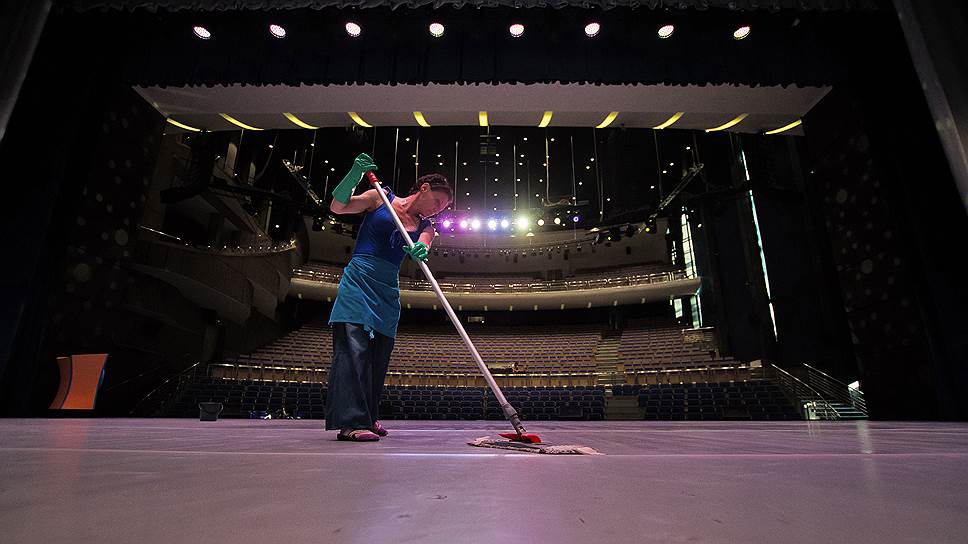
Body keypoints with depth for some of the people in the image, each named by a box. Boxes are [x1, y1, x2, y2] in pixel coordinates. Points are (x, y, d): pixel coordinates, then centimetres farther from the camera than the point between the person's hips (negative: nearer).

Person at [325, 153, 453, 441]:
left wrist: (420, 252, -33)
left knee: (379, 354, 7)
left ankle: (367, 418, 20)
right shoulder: (379, 198, 5)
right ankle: (351, 422, -15)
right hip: (358, 280, -5)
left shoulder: (425, 227, 14)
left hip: (388, 291, 5)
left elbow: (423, 249, -8)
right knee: (354, 347, -15)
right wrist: (355, 173, -16)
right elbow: (337, 206, -3)